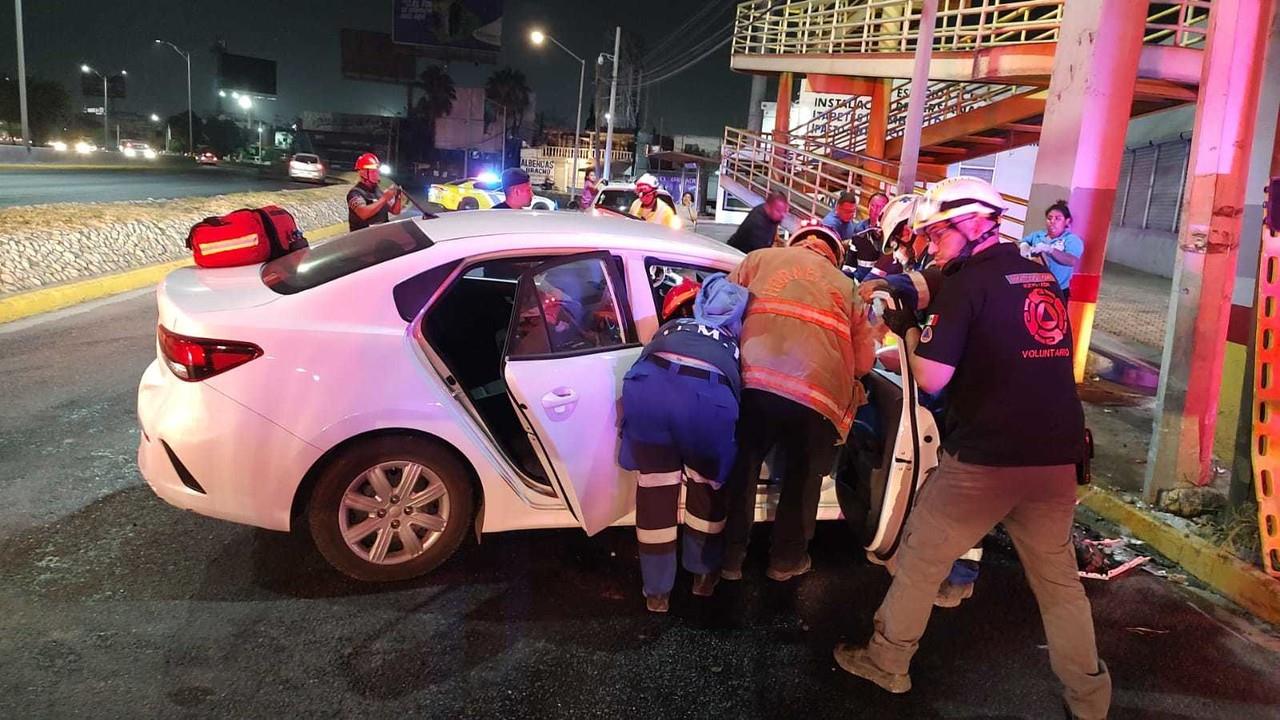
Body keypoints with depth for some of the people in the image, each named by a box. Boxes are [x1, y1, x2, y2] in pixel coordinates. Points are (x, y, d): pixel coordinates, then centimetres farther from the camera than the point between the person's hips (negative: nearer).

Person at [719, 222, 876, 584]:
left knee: (741, 468, 20)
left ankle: (729, 556, 30)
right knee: (803, 477, 24)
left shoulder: (761, 258, 21)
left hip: (754, 381, 0)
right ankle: (787, 559, 36)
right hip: (818, 394, 1)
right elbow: (864, 361, 22)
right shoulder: (846, 287, 26)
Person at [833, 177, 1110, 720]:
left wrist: (908, 330, 3)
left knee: (921, 558, 12)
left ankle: (887, 662, 24)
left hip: (985, 459, -6)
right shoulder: (1042, 278, 11)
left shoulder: (966, 283, -10)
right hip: (1057, 458, 6)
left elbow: (932, 378, -14)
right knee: (1058, 577, 18)